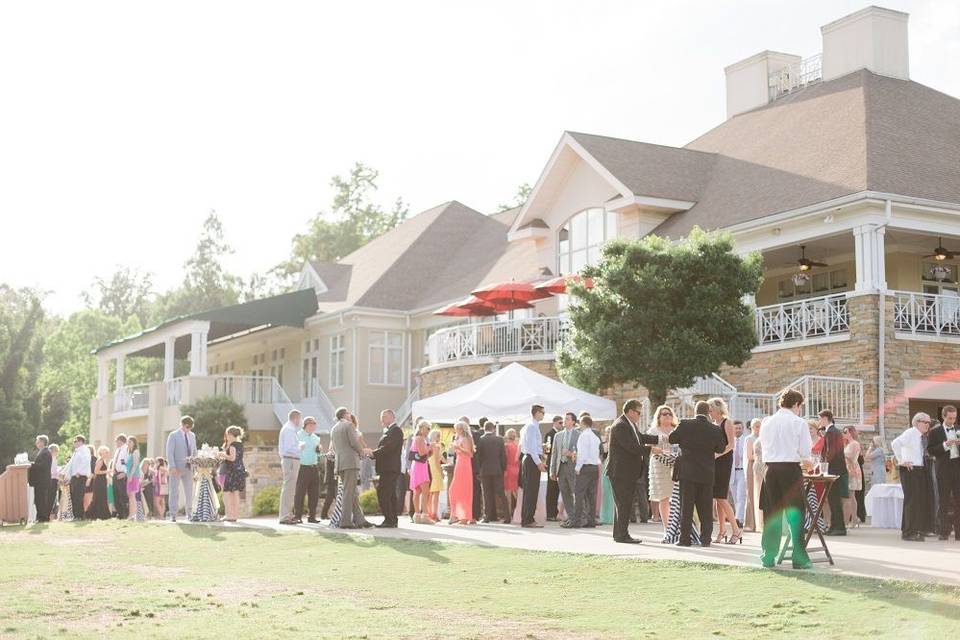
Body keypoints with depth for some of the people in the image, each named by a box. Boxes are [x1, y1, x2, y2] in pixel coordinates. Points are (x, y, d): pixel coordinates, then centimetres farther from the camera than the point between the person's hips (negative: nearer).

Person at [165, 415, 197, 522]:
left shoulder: (192, 435, 13)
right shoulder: (173, 435, -3)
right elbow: (169, 452, -8)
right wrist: (172, 467, -17)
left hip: (188, 468, 5)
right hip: (176, 469, -5)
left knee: (189, 491, 6)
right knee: (174, 491, -3)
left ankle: (189, 514, 14)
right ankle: (173, 515, 0)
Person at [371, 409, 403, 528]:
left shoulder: (396, 430, -9)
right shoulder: (388, 432, 21)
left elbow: (388, 447, -19)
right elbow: (383, 448, 16)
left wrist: (373, 453, -19)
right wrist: (372, 454, 1)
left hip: (390, 468, -10)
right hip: (387, 468, 10)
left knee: (382, 493, -14)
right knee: (390, 495, 10)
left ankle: (389, 520, -15)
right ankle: (392, 521, 14)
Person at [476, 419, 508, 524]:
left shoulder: (480, 440, -5)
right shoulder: (499, 439, -1)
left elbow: (478, 456, -3)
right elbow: (503, 455, 0)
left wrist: (479, 468, 8)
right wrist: (503, 468, 9)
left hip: (485, 471, -1)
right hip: (498, 470, 1)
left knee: (487, 494, 6)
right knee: (500, 493, 3)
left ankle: (488, 516, 4)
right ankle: (506, 516, -2)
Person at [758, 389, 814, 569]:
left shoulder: (766, 422, 7)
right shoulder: (799, 423, -4)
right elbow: (805, 453, -4)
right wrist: (805, 460, 20)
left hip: (770, 468, 4)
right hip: (790, 468, -4)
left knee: (771, 513, 9)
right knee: (795, 514, 2)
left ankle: (768, 557, 12)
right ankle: (799, 559, 3)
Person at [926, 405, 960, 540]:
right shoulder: (935, 432, 3)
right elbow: (930, 450, -5)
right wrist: (945, 445, -16)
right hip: (944, 468, -3)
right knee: (944, 501, 0)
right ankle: (943, 531, 3)